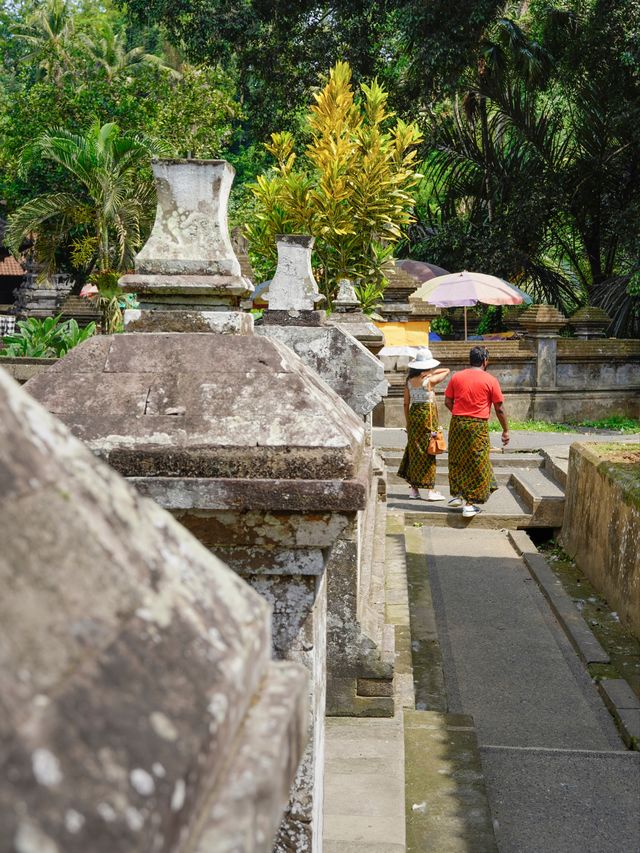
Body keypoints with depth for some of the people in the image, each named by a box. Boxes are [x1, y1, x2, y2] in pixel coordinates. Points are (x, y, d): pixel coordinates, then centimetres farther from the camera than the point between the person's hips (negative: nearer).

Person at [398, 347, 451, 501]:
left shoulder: (409, 381, 2)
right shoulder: (430, 380, -12)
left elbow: (406, 404, 7)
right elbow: (447, 370, 2)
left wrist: (408, 423, 15)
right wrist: (431, 373, -6)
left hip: (413, 414, 5)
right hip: (428, 415, -5)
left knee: (414, 449, 12)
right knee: (428, 452, -1)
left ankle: (414, 489, 14)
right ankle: (431, 490, 1)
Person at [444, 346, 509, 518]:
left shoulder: (456, 377, 4)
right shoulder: (490, 380, -4)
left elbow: (448, 402, 7)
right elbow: (499, 409, -3)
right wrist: (505, 430, 7)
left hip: (457, 424, 3)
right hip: (478, 426, -3)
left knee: (457, 460, 18)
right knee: (476, 464, 4)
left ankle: (456, 495, 26)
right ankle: (469, 504, 3)